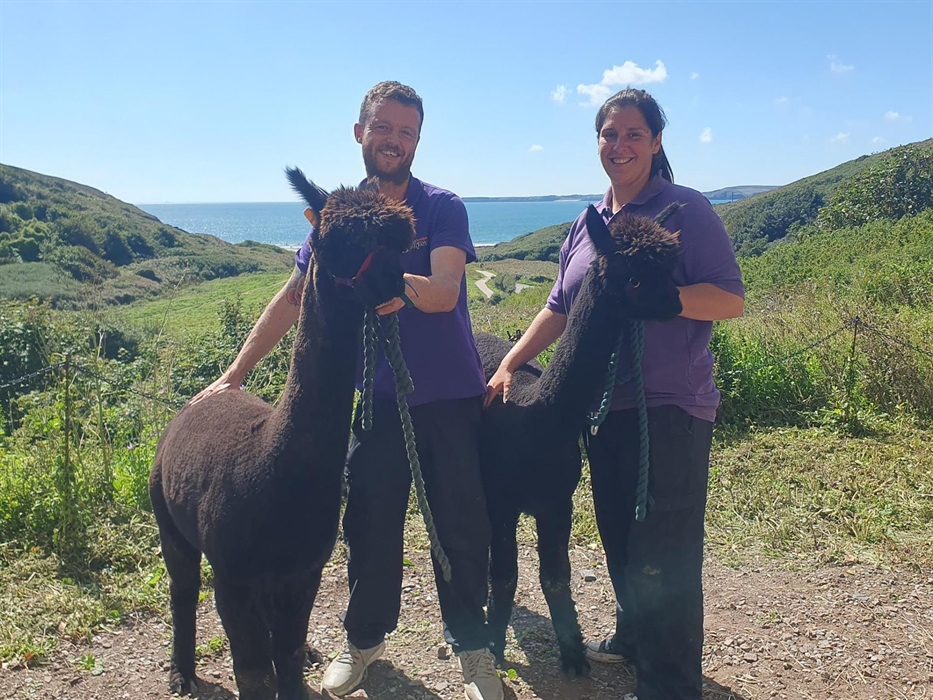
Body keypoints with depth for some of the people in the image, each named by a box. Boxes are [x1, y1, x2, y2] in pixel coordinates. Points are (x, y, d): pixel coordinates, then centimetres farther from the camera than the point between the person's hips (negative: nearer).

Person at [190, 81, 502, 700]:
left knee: (461, 525, 3)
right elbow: (294, 298, 7)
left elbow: (446, 293, -20)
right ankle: (365, 638, 33)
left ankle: (471, 642, 25)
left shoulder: (442, 208, -4)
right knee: (370, 524, 10)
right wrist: (234, 375, 5)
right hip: (374, 395, 2)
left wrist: (405, 286, -43)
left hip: (450, 396, -2)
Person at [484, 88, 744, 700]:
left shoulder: (686, 210, -6)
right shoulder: (587, 225, 14)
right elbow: (560, 309, 18)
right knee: (618, 536, 19)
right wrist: (510, 363, 8)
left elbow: (731, 300, -13)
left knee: (663, 554, -1)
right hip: (604, 405, 7)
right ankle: (633, 635, 40)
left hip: (670, 408, -7)